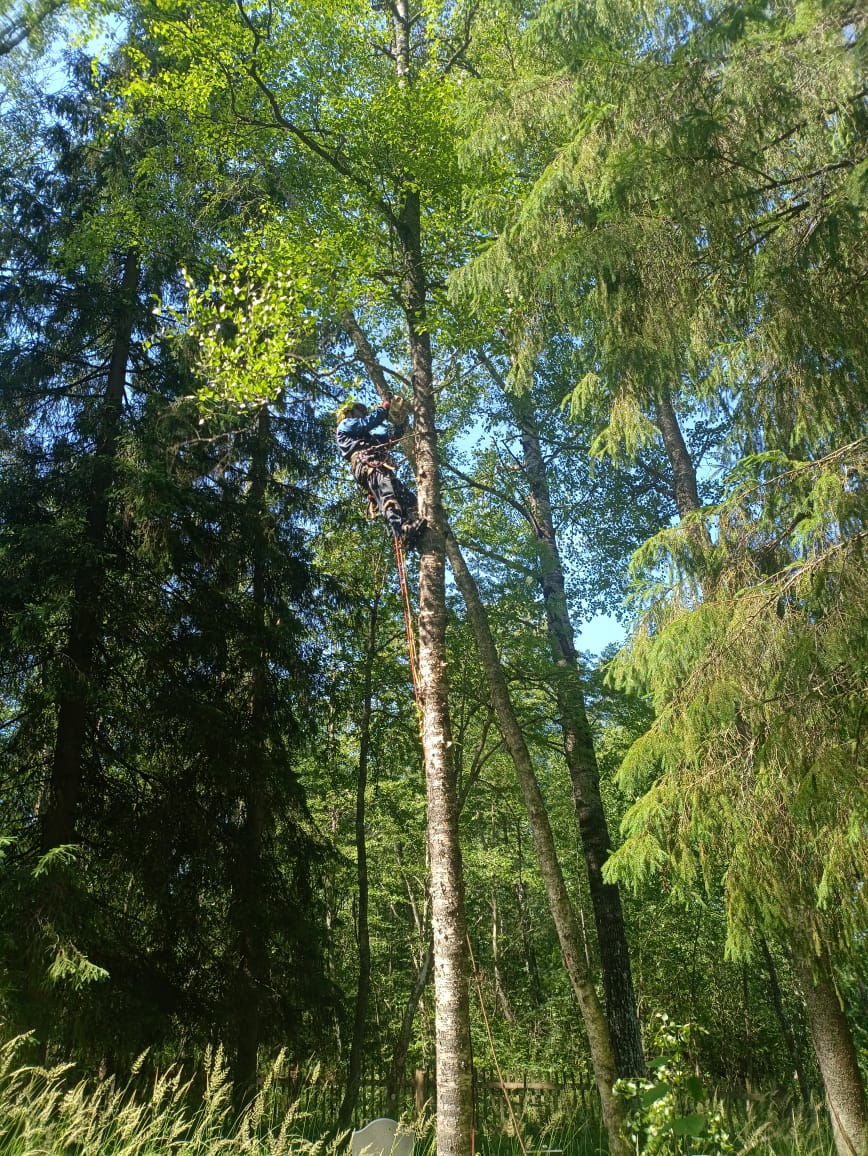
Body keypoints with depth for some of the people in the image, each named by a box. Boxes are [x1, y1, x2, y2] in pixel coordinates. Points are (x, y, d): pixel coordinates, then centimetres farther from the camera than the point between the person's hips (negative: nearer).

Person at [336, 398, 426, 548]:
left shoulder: (365, 436, 46)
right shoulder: (345, 425, 23)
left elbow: (389, 439, 42)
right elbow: (367, 423, 6)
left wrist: (401, 424, 33)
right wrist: (384, 408, 17)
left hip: (381, 467, 9)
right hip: (367, 463, -9)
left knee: (408, 497, -8)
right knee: (388, 495, -31)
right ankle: (403, 531, -51)